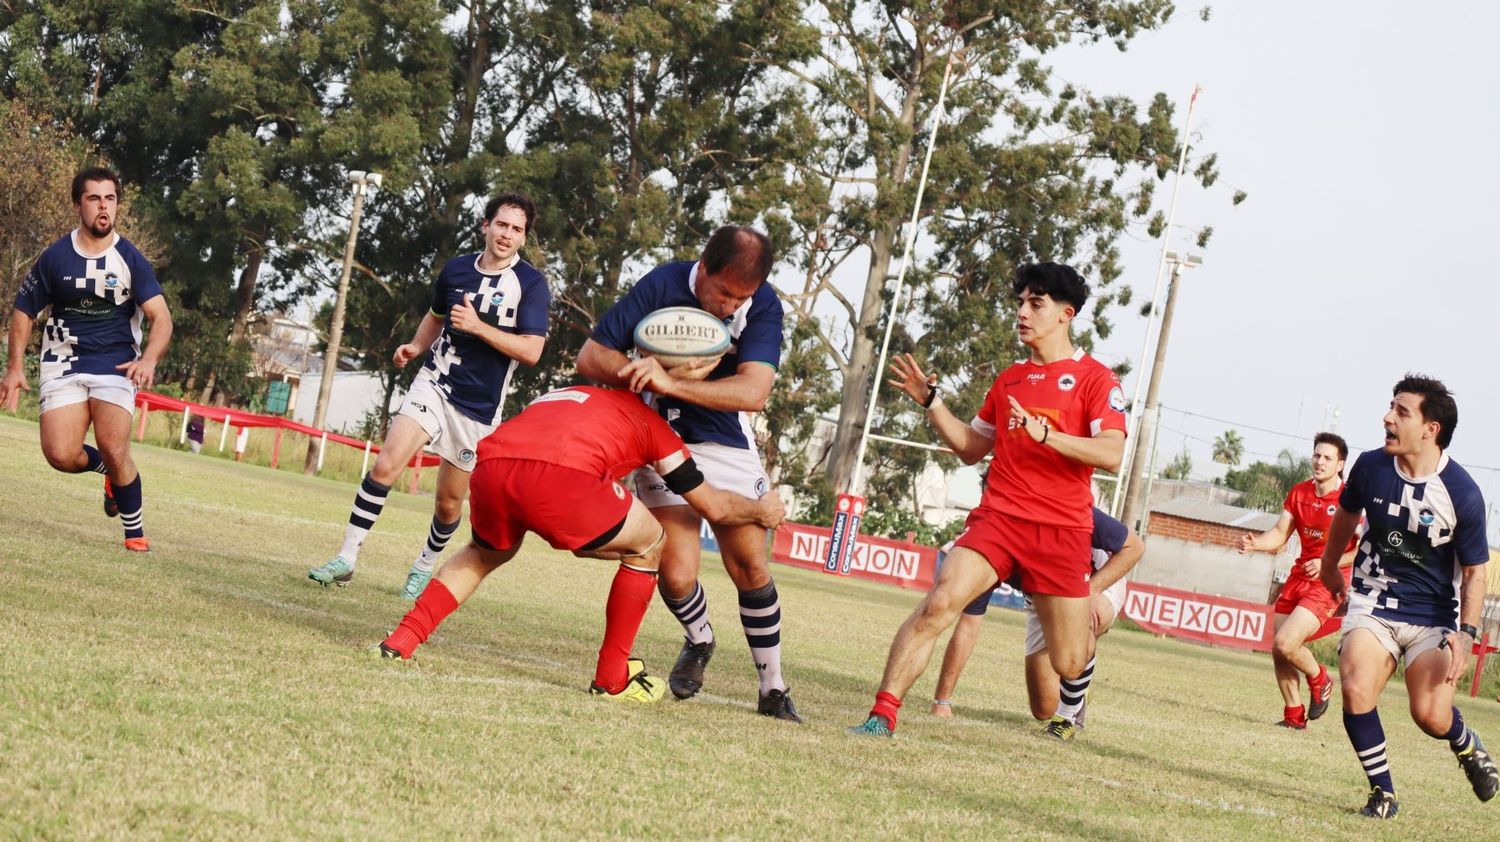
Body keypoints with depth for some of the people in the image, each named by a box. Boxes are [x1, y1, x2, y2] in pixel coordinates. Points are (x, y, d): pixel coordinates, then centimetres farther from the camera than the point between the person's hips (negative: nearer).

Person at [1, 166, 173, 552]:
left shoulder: (130, 260, -4)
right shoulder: (55, 257, 0)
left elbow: (161, 318, -11)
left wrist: (149, 359, -30)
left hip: (116, 364, -2)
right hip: (64, 365, 2)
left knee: (114, 448, -19)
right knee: (60, 455, -15)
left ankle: (135, 533, 0)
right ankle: (112, 470, 18)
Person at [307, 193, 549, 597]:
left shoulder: (531, 284, -9)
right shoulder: (456, 269, 5)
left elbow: (531, 351, -17)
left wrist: (477, 326, -23)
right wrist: (416, 347, 6)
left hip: (478, 407, -2)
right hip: (434, 384, 2)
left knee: (448, 502, 6)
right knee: (385, 465, -16)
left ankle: (424, 567, 32)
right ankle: (346, 559, -11)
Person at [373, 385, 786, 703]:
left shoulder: (561, 397, 41)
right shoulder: (645, 417, 29)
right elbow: (713, 507, 30)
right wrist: (761, 511, 49)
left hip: (490, 467, 5)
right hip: (561, 474, -5)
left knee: (485, 554, 38)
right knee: (649, 546, 23)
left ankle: (401, 640, 22)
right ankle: (612, 678, 24)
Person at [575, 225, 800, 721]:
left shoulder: (763, 306, -20)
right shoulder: (662, 286, -21)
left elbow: (754, 391, -33)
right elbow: (591, 357, -17)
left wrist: (671, 384, -44)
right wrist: (655, 377, -33)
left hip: (728, 443, 1)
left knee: (751, 568, -2)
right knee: (676, 573, -11)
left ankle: (773, 689, 12)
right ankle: (699, 642, 23)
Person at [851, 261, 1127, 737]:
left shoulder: (1094, 379, -1)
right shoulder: (1008, 380, 16)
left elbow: (1111, 454, -14)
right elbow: (972, 448, 26)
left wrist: (1044, 433, -23)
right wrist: (930, 401, 14)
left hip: (1062, 532, -3)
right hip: (997, 518, 3)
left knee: (1069, 664, 3)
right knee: (938, 604, -23)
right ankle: (884, 713, -22)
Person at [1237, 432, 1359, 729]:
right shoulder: (1299, 492, 6)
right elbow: (1280, 533, 7)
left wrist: (1328, 563, -22)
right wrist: (1255, 543, -13)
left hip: (1328, 584, -6)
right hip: (1298, 577, 6)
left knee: (1286, 643, -19)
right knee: (1279, 652, 5)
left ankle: (1319, 679, 11)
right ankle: (1294, 715, 21)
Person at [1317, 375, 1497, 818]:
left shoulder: (1462, 493, -18)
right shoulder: (1371, 467, -9)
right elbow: (1346, 514, 15)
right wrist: (1329, 566, 29)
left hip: (1434, 616, -2)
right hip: (1373, 604, 2)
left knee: (1432, 716, -13)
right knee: (1355, 690, -21)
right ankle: (1382, 793, -3)